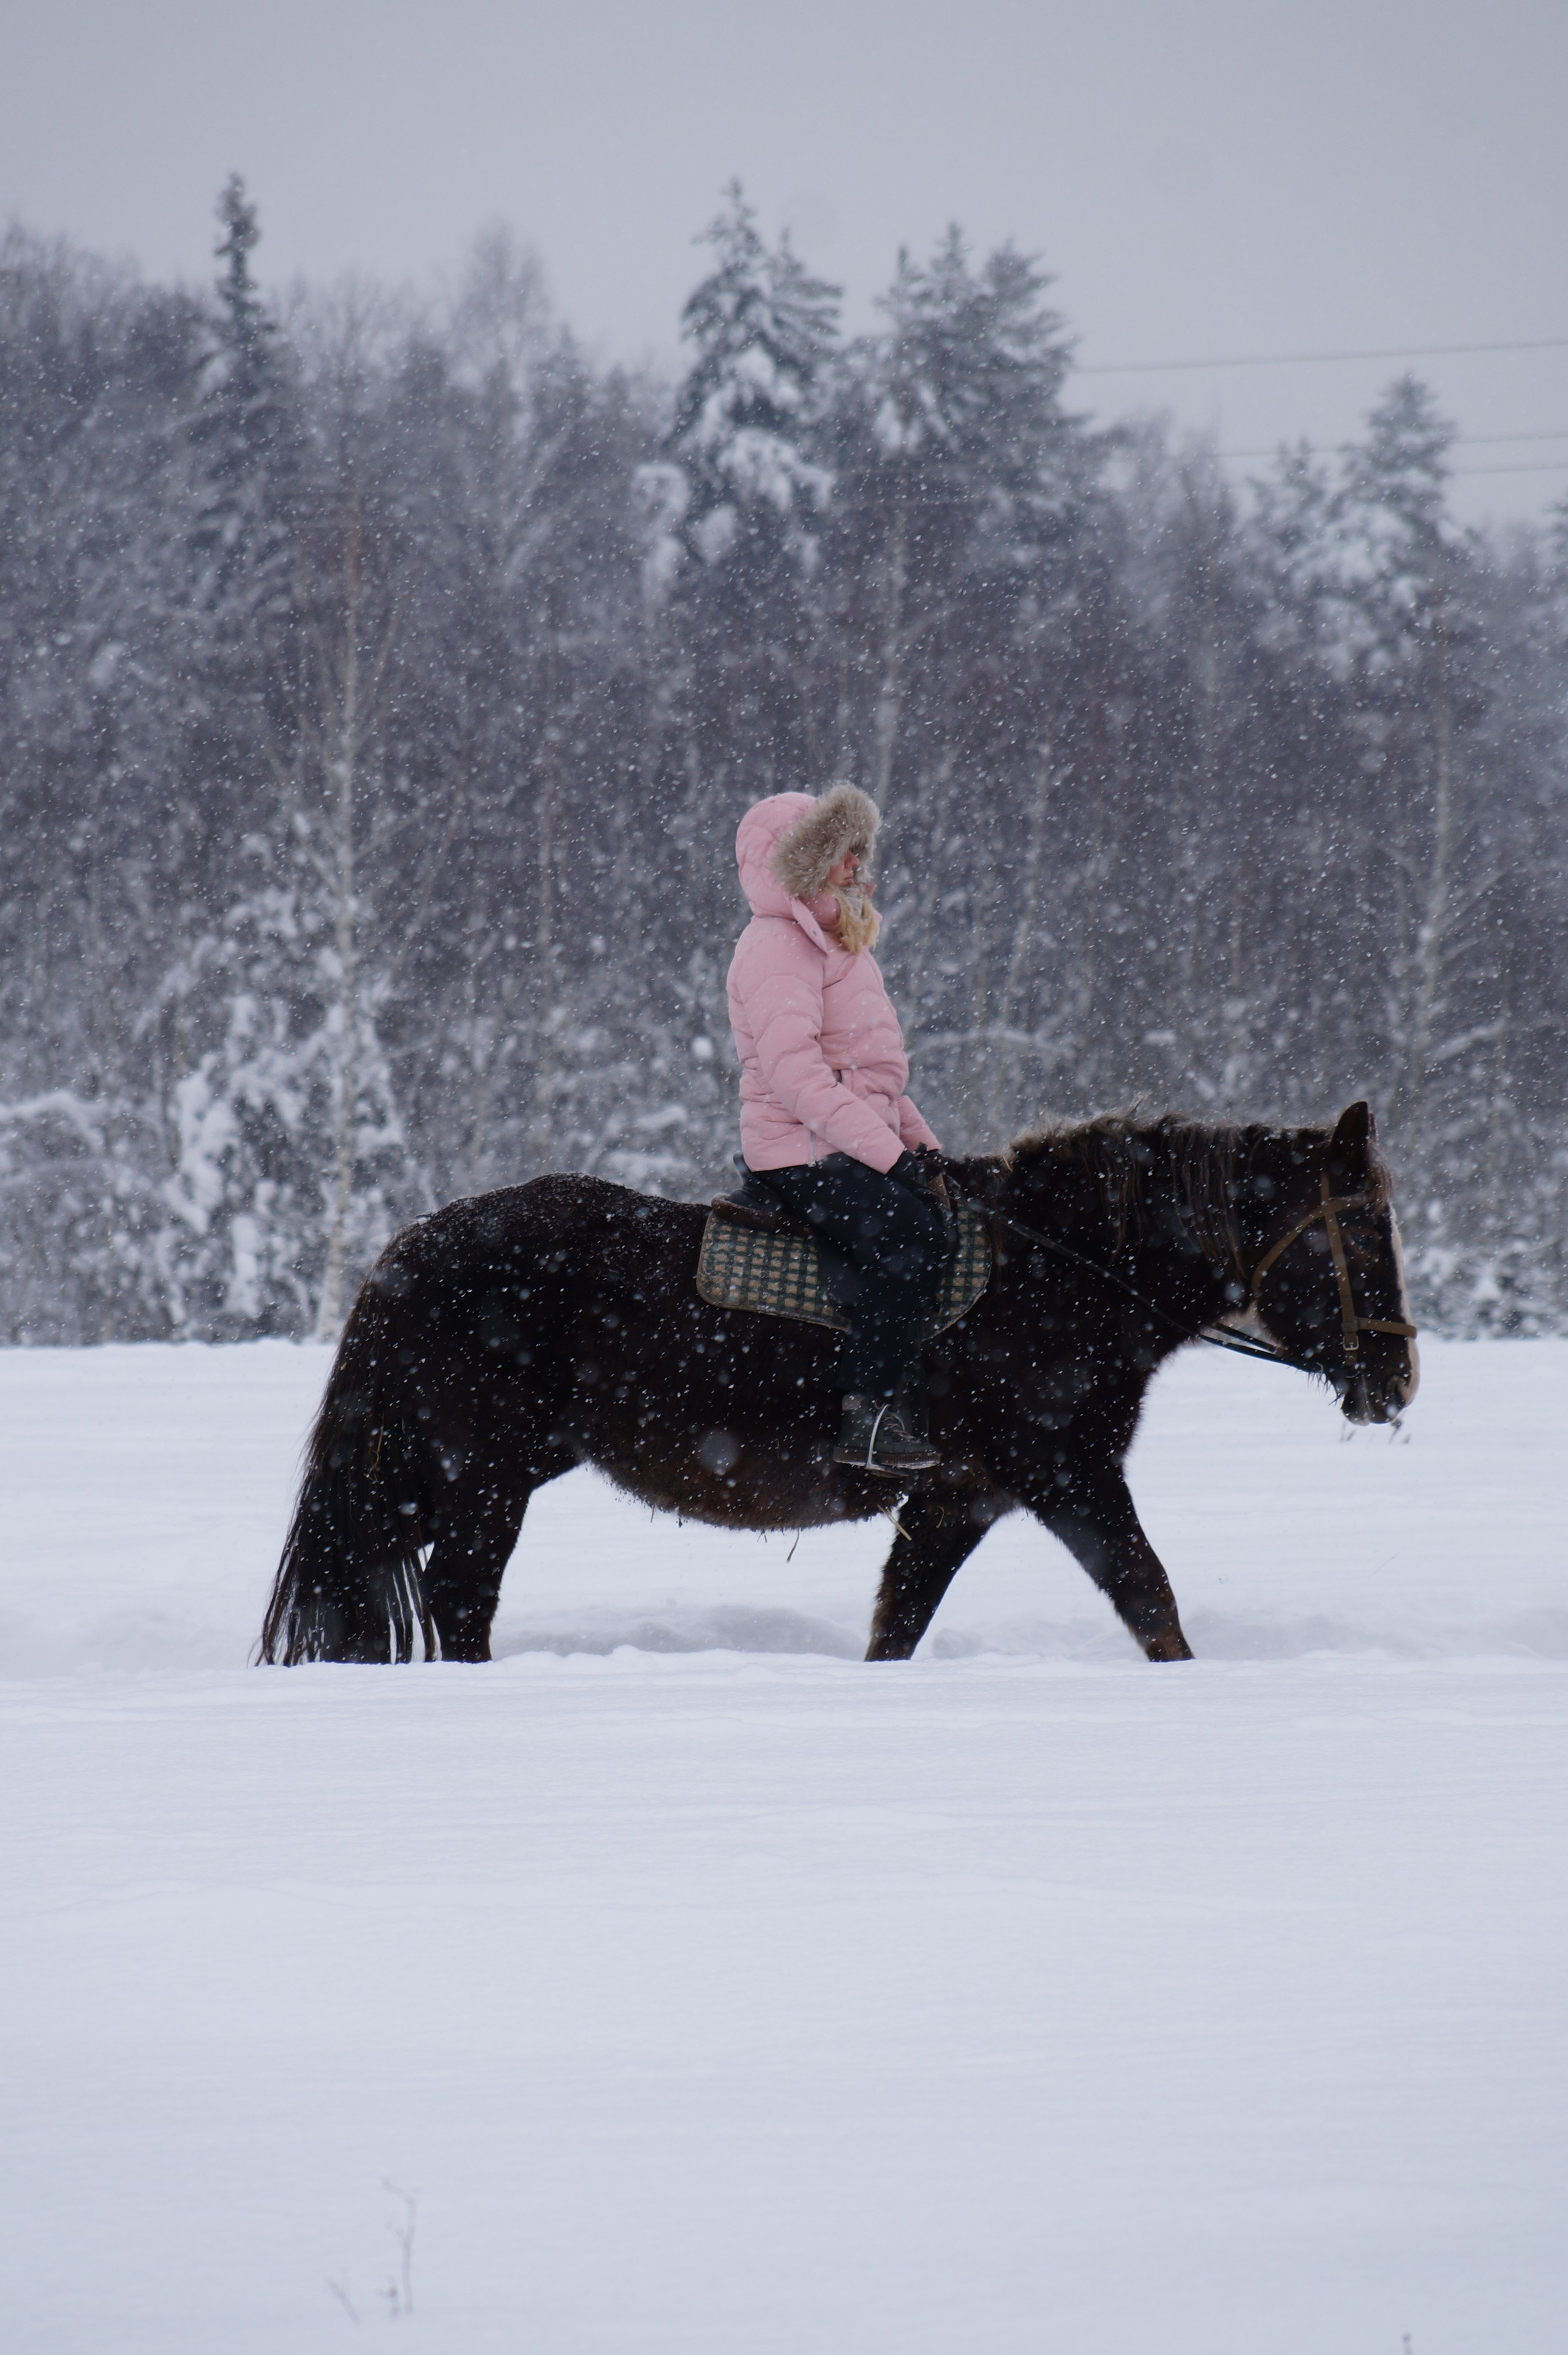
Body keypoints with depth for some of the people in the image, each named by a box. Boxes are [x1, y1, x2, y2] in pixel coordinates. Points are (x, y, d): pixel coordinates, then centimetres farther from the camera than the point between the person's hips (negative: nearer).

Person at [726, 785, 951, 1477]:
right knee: (909, 1231, -30)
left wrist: (921, 1144, 14)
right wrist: (887, 1153, -25)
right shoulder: (777, 948, -11)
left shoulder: (836, 946, 23)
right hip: (801, 1153, -10)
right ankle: (867, 1417, -29)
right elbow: (794, 1069, -22)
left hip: (858, 1144, 10)